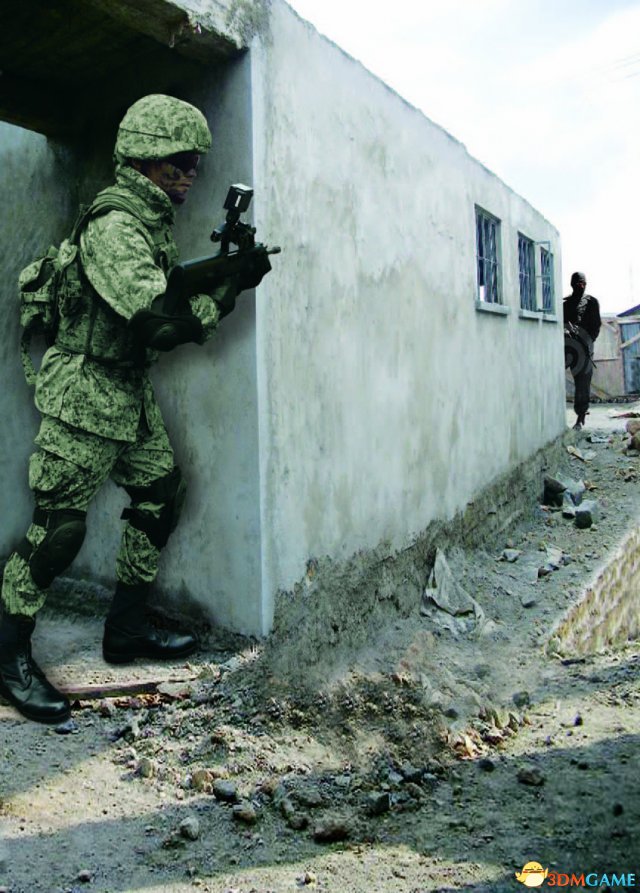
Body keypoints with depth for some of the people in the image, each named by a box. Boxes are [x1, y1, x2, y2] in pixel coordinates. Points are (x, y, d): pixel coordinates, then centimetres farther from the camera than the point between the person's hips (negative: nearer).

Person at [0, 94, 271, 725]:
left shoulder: (154, 219, 13)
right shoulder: (114, 223, -18)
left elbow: (167, 290, 16)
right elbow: (159, 322, -28)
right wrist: (228, 290, -19)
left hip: (131, 394, 10)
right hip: (84, 395, -10)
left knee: (162, 499, 10)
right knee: (59, 528, -5)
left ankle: (126, 630, 24)